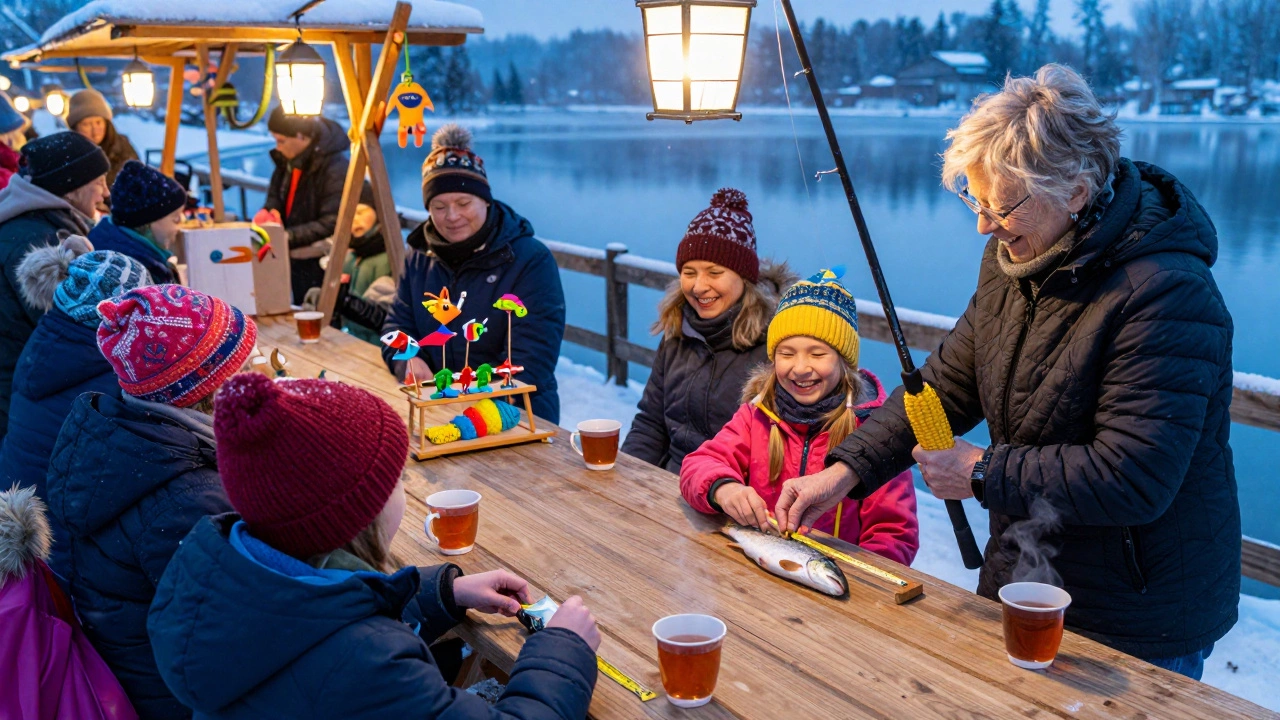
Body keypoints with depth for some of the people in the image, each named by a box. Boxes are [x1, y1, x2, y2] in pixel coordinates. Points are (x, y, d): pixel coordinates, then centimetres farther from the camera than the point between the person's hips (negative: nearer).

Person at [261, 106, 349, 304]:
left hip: (321, 264, -8)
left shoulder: (334, 167, -22)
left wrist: (286, 238, -31)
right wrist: (271, 211, -10)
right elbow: (275, 196, 14)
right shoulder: (287, 160, 2)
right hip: (295, 261, 8)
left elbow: (331, 223, -26)